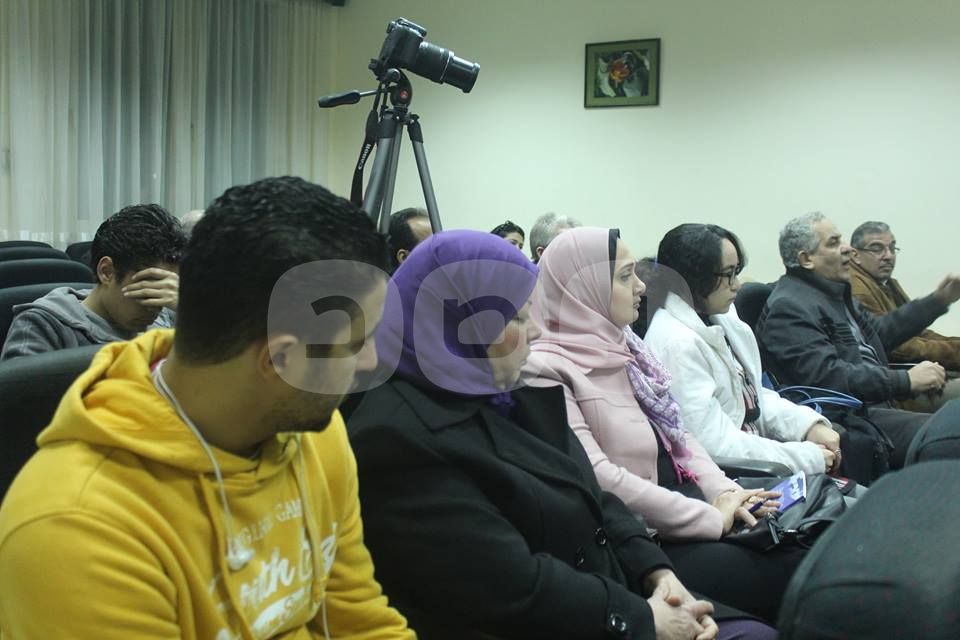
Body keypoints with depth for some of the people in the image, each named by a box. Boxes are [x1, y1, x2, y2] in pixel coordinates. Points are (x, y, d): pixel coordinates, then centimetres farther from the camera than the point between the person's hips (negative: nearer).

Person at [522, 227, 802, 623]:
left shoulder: (619, 346, 13)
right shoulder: (547, 370, -15)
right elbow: (598, 477, -21)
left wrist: (724, 493, -2)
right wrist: (711, 518, -16)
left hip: (687, 510, 8)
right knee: (797, 575, -18)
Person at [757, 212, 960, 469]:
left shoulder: (834, 292, 21)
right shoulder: (789, 307, -13)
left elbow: (879, 331, 38)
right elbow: (827, 377, -22)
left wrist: (937, 301, 34)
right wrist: (906, 380, -18)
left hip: (880, 402, 10)